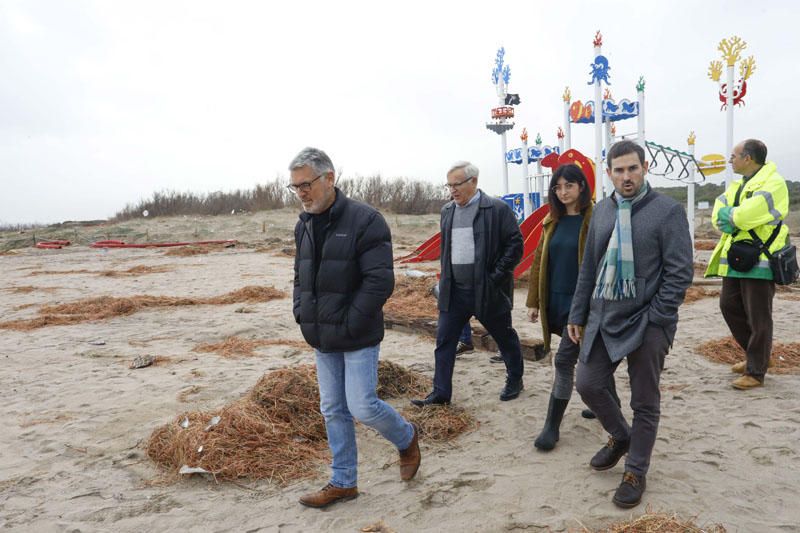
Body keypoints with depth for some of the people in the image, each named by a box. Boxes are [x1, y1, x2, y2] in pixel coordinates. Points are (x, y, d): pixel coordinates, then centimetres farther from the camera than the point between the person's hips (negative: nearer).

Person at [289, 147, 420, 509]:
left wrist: (349, 325, -19)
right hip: (322, 338, 7)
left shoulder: (364, 220, -16)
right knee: (333, 411, 13)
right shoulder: (304, 225, 8)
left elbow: (380, 281, -20)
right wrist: (302, 313, 4)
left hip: (357, 338, -7)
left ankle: (407, 438, 27)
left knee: (362, 407, -4)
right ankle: (343, 482, 28)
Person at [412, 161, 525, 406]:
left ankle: (515, 379, 35)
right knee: (444, 340, 3)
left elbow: (515, 244, -10)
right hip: (454, 290, 5)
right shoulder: (447, 211, 9)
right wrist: (445, 278, 12)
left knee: (505, 337, 13)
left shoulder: (497, 209, -10)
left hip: (487, 290, -5)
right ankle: (440, 392, 11)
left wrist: (496, 276, -15)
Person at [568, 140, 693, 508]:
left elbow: (680, 272, -10)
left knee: (644, 403, 8)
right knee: (587, 384, 8)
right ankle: (620, 436, 36)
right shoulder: (602, 211, 8)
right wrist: (577, 315, 11)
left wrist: (654, 319, -15)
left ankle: (635, 473, 27)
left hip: (646, 323, -5)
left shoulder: (667, 211, -8)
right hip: (602, 318, 5)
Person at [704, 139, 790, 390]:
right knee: (729, 306, 15)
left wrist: (728, 215, -7)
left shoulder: (773, 183, -12)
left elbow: (749, 213, -25)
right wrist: (734, 218, -14)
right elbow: (718, 212, 5)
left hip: (759, 260, -9)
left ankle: (756, 372, 9)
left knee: (758, 318, -2)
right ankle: (757, 355, 32)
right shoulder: (738, 185, 17)